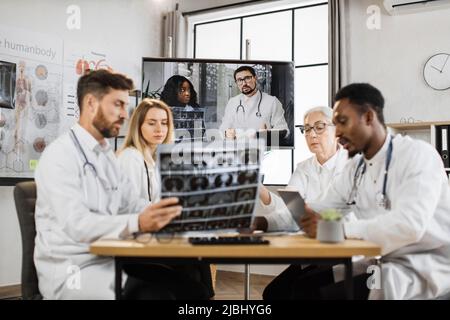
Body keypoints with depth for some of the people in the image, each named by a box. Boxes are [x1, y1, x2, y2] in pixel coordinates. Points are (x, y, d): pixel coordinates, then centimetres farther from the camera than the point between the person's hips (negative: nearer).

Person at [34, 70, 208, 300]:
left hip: (108, 261, 8)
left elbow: (131, 204, 13)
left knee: (182, 280, -16)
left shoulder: (107, 156, 17)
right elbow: (76, 224, -24)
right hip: (71, 272, -8)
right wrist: (137, 224, -39)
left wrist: (180, 211, -2)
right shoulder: (60, 155, -12)